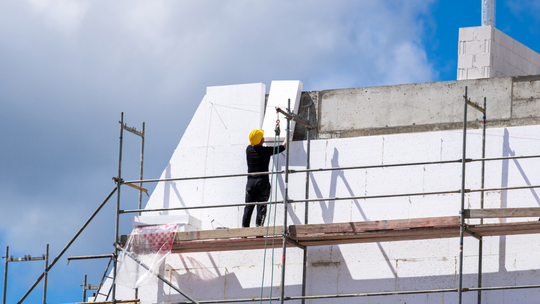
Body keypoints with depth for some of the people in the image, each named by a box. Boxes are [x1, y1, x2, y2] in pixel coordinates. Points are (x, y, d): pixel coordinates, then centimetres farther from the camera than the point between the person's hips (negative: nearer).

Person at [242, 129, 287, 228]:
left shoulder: (249, 149, 2)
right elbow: (283, 146, 4)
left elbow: (251, 144, 29)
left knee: (248, 208, 7)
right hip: (262, 183, -4)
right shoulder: (266, 150, -8)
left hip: (250, 182, 4)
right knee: (261, 208, -3)